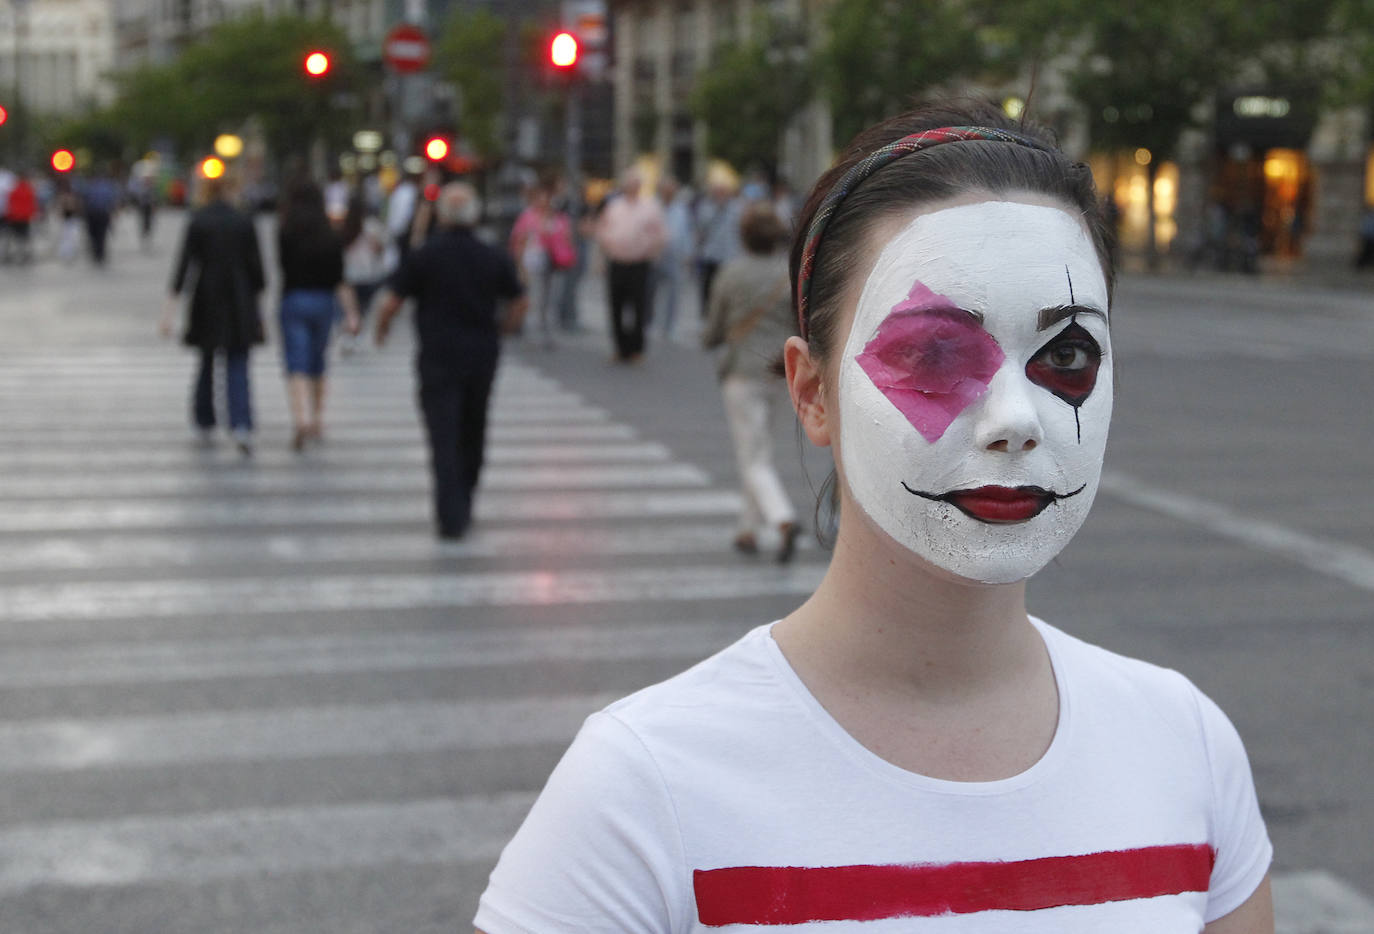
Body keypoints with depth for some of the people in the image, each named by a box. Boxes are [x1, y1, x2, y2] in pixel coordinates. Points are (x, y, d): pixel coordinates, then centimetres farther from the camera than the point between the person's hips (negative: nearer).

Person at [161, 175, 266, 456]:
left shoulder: (197, 221, -4)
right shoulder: (244, 221, 0)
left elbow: (184, 264, -9)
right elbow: (255, 264, 1)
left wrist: (172, 306, -12)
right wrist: (257, 300, 13)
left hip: (207, 301, 0)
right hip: (239, 302, 0)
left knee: (207, 362, 18)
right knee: (238, 366, -1)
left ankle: (204, 423, 27)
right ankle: (241, 426, -20)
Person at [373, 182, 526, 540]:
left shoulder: (423, 256, -9)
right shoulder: (494, 258, 0)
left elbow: (389, 303, -9)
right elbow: (519, 304, 10)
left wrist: (382, 328, 12)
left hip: (438, 358, -3)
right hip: (482, 356, 3)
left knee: (444, 437, -4)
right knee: (472, 434, 18)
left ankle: (451, 516, -13)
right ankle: (463, 505, 29)